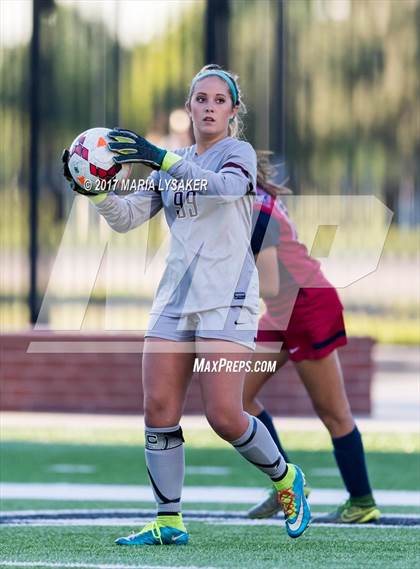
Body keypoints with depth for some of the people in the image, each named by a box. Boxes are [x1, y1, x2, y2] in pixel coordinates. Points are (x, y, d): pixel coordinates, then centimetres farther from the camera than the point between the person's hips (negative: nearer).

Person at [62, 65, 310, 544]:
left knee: (224, 416, -12)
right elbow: (125, 217, 11)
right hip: (174, 298, 6)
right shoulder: (173, 167, 16)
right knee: (158, 410, -5)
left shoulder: (238, 152, -1)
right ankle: (168, 522, 2)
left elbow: (224, 187, -24)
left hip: (226, 298, -6)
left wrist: (162, 159, -34)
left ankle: (286, 479, 14)